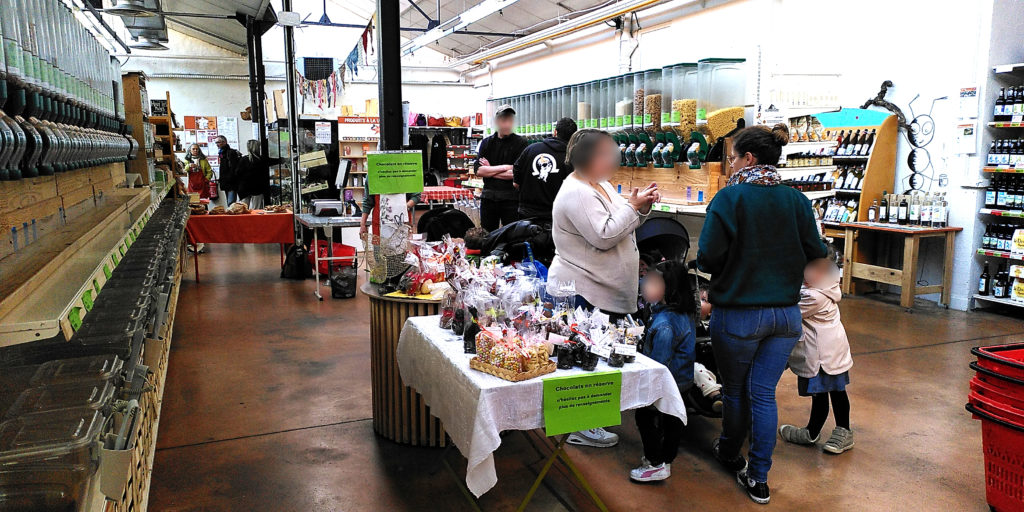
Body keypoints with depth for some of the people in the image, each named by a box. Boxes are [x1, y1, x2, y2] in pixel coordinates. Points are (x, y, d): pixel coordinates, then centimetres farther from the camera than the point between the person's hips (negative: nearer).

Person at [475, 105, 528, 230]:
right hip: (488, 197, 3)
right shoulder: (487, 142, 8)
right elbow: (478, 170, -3)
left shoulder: (520, 143, -1)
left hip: (511, 199, -3)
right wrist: (504, 167, -9)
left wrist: (490, 171, -5)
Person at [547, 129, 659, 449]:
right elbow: (604, 236, -24)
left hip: (605, 290, 10)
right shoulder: (576, 193, -18)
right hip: (583, 291, -10)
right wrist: (632, 206, -16)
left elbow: (621, 225, 20)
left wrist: (641, 207, 2)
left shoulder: (600, 185, 14)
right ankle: (580, 429, 10)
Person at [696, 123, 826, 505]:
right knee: (764, 393, 10)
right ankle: (758, 478, 15)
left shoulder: (730, 197, -14)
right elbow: (816, 254, 3)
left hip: (738, 313, -3)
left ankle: (729, 453, 38)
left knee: (735, 389, 16)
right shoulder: (796, 200, 0)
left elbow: (707, 258, -16)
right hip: (786, 313, 4)